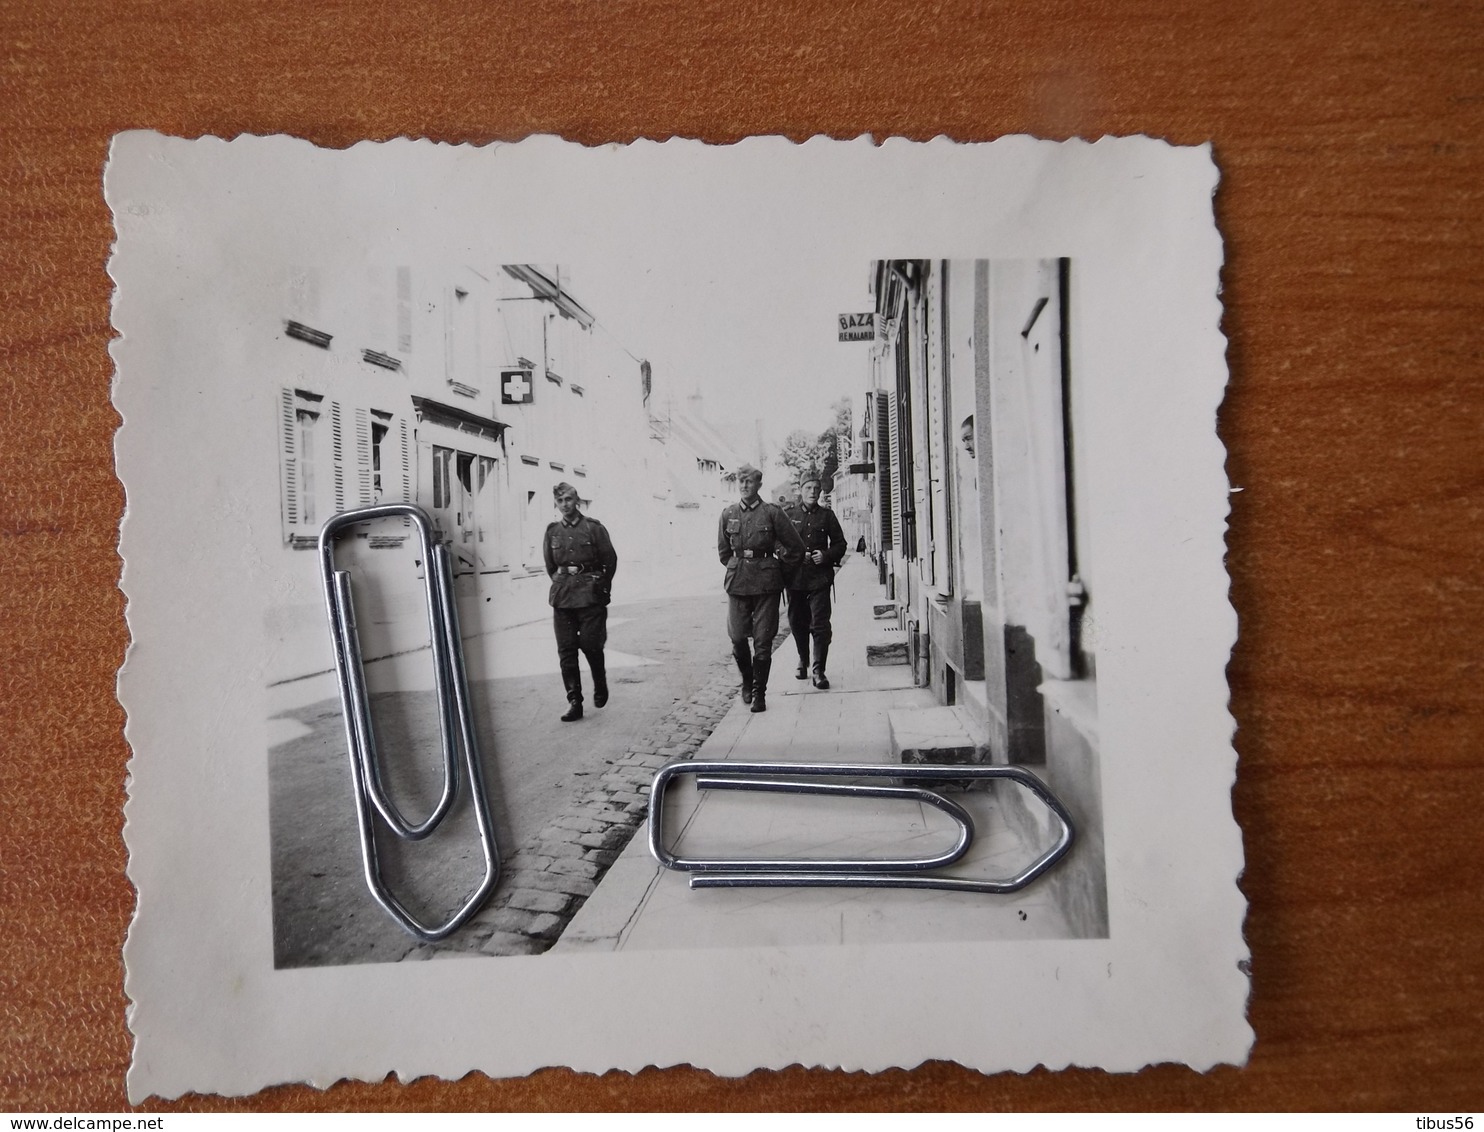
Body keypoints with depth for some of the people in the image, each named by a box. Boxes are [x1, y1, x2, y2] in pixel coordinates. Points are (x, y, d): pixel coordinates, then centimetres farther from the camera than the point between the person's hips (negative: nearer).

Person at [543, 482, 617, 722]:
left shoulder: (593, 527, -2)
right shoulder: (552, 531, 8)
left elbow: (610, 560, 2)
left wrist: (600, 588, 5)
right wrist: (561, 584, 13)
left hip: (590, 597, -3)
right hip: (562, 599, 3)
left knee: (590, 645, -2)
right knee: (566, 651, 0)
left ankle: (600, 687, 26)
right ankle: (574, 702, 6)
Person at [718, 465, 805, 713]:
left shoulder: (772, 513, -3)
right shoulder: (728, 513, 6)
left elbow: (795, 549, 3)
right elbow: (723, 550, 19)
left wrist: (778, 571, 8)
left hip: (766, 583, -2)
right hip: (737, 584, 2)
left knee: (763, 641, -1)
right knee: (737, 638, 0)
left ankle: (759, 693, 10)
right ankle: (747, 681, 26)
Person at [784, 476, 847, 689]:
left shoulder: (826, 515, 8)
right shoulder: (789, 515, 6)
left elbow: (840, 543, 10)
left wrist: (826, 556, -8)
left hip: (819, 577, -1)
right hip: (795, 577, 1)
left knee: (820, 624, -9)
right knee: (797, 623, 11)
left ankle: (819, 671, -4)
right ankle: (803, 661, 33)